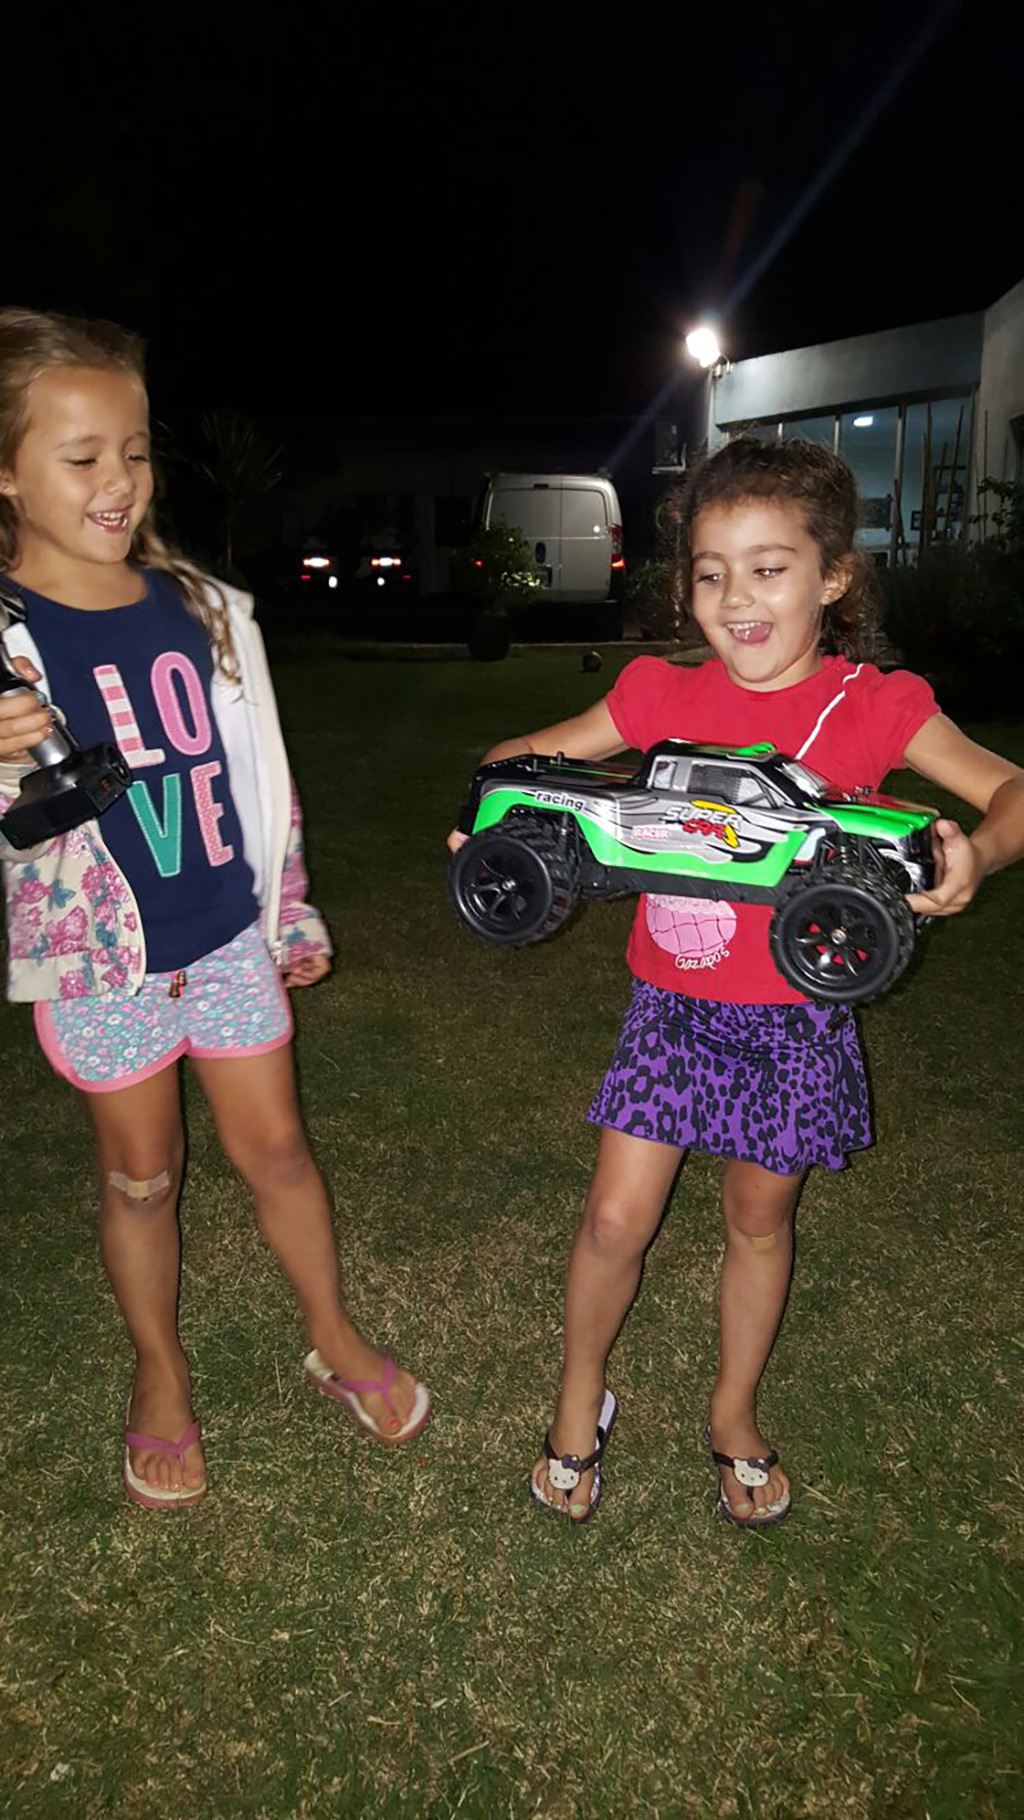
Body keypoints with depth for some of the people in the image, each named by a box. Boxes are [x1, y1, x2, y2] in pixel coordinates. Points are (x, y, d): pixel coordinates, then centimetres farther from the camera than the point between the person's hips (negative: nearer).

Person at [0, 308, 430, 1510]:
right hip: (101, 960, -2)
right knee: (140, 1174, 14)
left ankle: (333, 1341, 35)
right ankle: (160, 1376, 38)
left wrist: (293, 916, 12)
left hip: (229, 938, 3)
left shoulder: (201, 610, 1)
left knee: (274, 1147, 13)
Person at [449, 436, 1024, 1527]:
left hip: (796, 1016, 0)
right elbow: (530, 754, 5)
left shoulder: (875, 704, -8)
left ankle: (734, 1411, 42)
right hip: (674, 1002, 1)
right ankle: (580, 1398, 32)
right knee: (617, 1220, 2)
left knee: (760, 1218, 16)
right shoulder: (664, 694, -4)